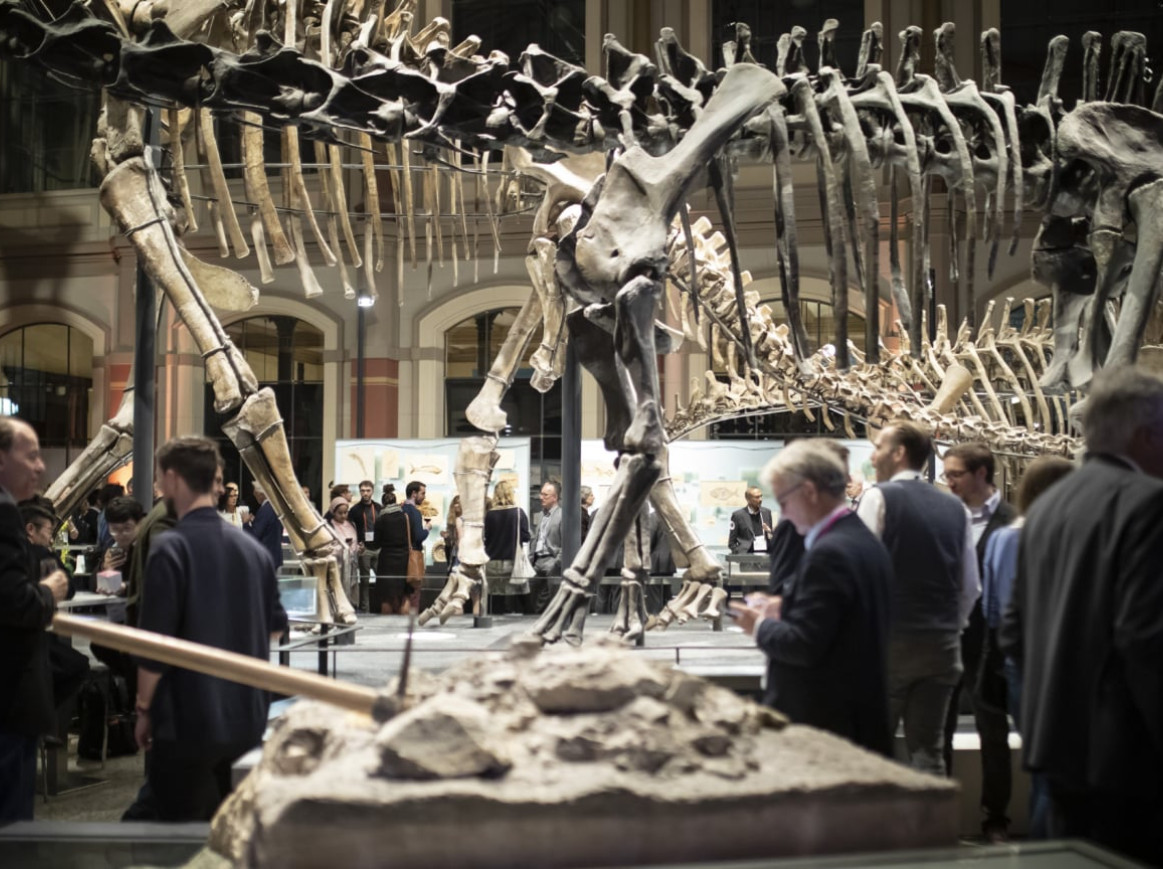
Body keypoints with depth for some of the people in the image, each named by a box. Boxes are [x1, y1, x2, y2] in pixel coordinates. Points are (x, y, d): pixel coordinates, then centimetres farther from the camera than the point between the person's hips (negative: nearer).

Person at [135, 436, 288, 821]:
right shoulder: (252, 548, 5)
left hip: (188, 720, -6)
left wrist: (144, 709, -5)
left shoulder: (171, 548, -14)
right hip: (246, 718, 6)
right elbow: (275, 625, 14)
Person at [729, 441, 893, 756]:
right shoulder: (866, 540, 10)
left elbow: (804, 645, -23)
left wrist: (760, 626, -6)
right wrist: (784, 609, 10)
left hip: (819, 720, -10)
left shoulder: (828, 553, -20)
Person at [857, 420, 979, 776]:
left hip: (891, 640, -5)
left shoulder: (879, 497, -6)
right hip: (943, 646, 5)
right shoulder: (955, 508, 10)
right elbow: (971, 586, 12)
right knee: (928, 751, 10)